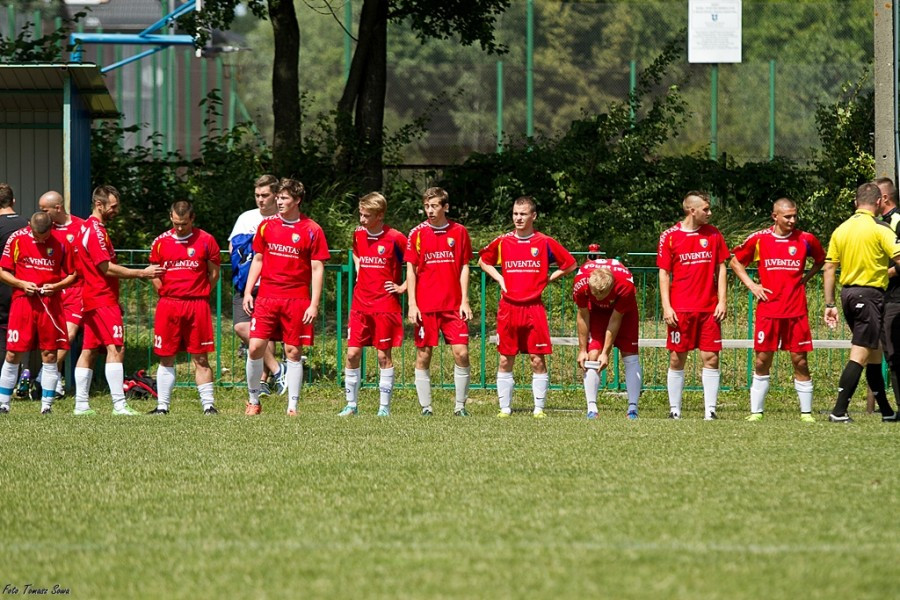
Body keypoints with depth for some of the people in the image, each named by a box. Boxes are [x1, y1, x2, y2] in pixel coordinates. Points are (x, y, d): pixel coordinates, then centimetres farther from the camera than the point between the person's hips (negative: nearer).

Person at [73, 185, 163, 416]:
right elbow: (107, 268, -18)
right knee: (116, 348, -14)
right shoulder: (96, 231, -14)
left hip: (92, 299, 11)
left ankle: (81, 404, 10)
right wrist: (142, 273, -16)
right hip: (103, 300, -11)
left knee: (89, 351, 10)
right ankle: (119, 404, -20)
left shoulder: (88, 228, 18)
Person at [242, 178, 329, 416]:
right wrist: (248, 292, 7)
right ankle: (253, 400, 10)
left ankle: (292, 406, 7)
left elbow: (317, 268, -2)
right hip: (266, 297, 2)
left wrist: (314, 304, -8)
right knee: (255, 347, -6)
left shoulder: (311, 230, -2)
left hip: (296, 300, -2)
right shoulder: (267, 226, 7)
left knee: (293, 351, 1)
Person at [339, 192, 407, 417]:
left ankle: (384, 406, 6)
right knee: (352, 353, 0)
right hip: (360, 304, 5)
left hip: (385, 304, -5)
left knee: (383, 355, 0)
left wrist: (403, 287, -5)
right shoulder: (358, 234, 7)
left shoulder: (395, 238, -9)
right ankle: (351, 404, 8)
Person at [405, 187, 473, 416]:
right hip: (425, 306, 0)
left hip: (453, 305, 0)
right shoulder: (417, 233, 2)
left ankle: (460, 405, 3)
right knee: (423, 355, 1)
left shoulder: (459, 232, 4)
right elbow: (411, 269, 3)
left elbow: (464, 268, 7)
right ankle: (425, 406, 8)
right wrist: (412, 303, -4)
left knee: (461, 352, -7)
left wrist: (464, 301, -1)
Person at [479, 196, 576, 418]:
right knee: (505, 360, 4)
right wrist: (499, 279, 9)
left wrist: (547, 279, 4)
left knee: (538, 360, -2)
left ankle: (539, 408, 4)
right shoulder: (503, 242, 5)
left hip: (534, 308, -2)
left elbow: (570, 264, 10)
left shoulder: (545, 243, 0)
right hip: (508, 308, 2)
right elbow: (483, 260, 22)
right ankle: (505, 408, 10)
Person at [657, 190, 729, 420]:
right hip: (680, 309, -2)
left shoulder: (713, 235, 7)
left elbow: (721, 269, 11)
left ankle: (710, 410, -1)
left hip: (709, 309, 2)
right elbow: (664, 274, 1)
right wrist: (666, 306, -6)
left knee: (711, 358, -3)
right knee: (677, 359, 1)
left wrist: (722, 301, 2)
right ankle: (675, 410, 8)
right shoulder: (670, 236, 0)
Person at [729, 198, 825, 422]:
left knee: (800, 361, 0)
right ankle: (756, 411, 9)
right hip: (767, 309, 0)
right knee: (762, 361, 3)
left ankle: (806, 412, 7)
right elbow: (735, 262, 13)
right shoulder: (759, 239, 0)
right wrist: (751, 285, 2)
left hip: (796, 311, 0)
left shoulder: (805, 239, 2)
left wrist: (805, 278, 7)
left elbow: (820, 260, 22)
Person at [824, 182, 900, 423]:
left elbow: (829, 268, 9)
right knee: (860, 354, -7)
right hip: (870, 293, -7)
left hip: (847, 293, 7)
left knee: (874, 351, 17)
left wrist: (830, 305, 12)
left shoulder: (841, 229, 9)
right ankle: (839, 411, -14)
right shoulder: (879, 229, -10)